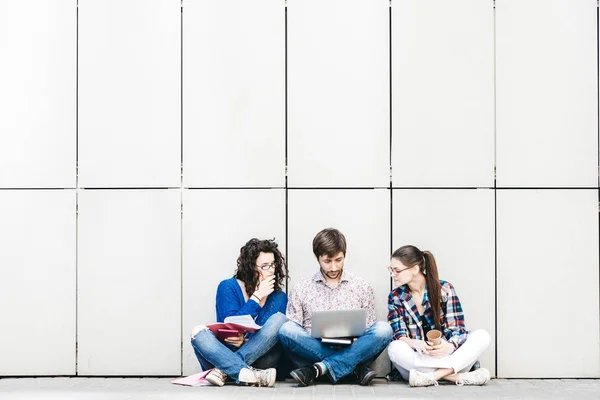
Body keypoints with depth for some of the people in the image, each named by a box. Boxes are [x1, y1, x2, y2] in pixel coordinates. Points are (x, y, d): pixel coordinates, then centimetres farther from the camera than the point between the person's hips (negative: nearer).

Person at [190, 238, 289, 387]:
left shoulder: (279, 298, 8)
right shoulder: (228, 287, 2)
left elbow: (272, 337, 0)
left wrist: (246, 341, -19)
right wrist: (257, 297, -9)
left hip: (257, 358, 1)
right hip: (225, 355, -1)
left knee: (279, 319, -20)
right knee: (199, 332, -27)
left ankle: (223, 371, -29)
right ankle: (247, 374, -47)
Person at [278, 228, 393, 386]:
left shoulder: (362, 288, 11)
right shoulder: (301, 289, 9)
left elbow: (368, 333, 12)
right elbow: (292, 335, 5)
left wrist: (354, 339, -11)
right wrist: (318, 336, -15)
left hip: (351, 350, 1)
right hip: (314, 350, -1)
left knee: (383, 329, -25)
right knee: (286, 330, -28)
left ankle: (318, 369, -30)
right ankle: (356, 368, -28)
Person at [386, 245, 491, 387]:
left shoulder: (444, 289, -3)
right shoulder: (395, 297, 2)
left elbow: (456, 329, -7)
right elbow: (399, 335, -7)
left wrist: (450, 346, -32)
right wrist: (415, 343, -31)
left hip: (446, 356, 0)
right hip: (417, 361, 0)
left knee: (482, 336, -22)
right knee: (395, 348, -32)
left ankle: (434, 375, -34)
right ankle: (458, 376, -33)